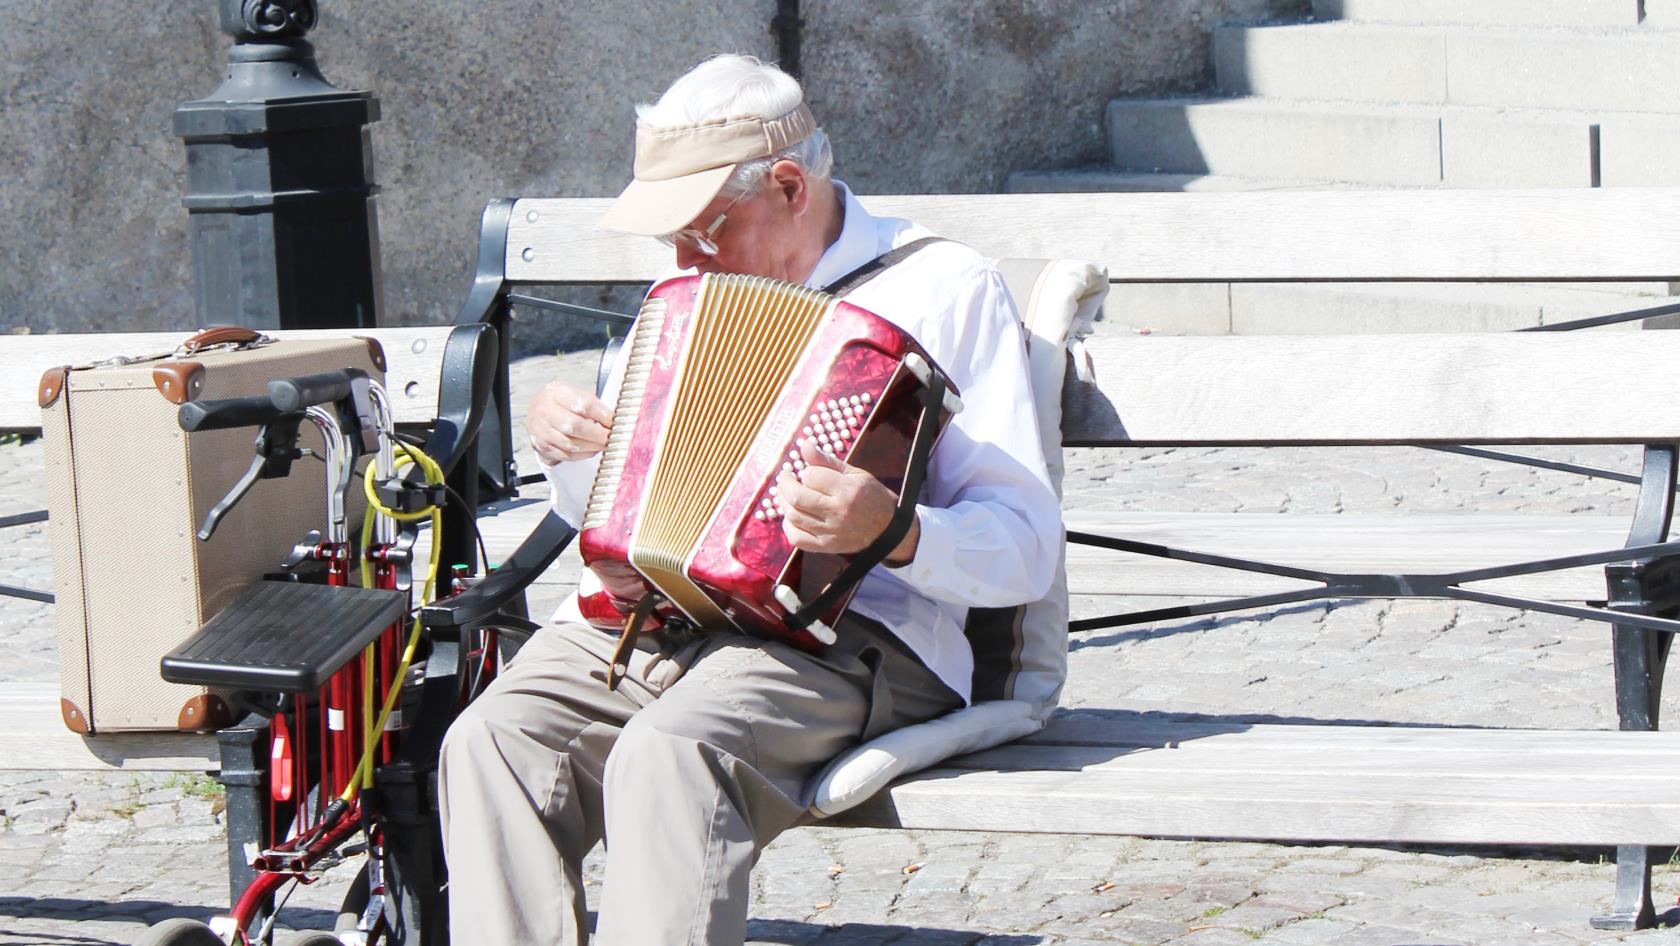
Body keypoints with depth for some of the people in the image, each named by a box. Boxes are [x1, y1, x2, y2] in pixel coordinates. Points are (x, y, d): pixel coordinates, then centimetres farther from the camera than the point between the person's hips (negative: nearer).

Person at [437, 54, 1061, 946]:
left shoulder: (944, 288, 3)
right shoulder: (693, 293, 23)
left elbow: (1025, 550, -5)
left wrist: (894, 530, -25)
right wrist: (564, 447, 9)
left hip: (841, 633, -6)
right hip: (645, 613, 6)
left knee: (669, 753, -36)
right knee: (492, 743, -24)